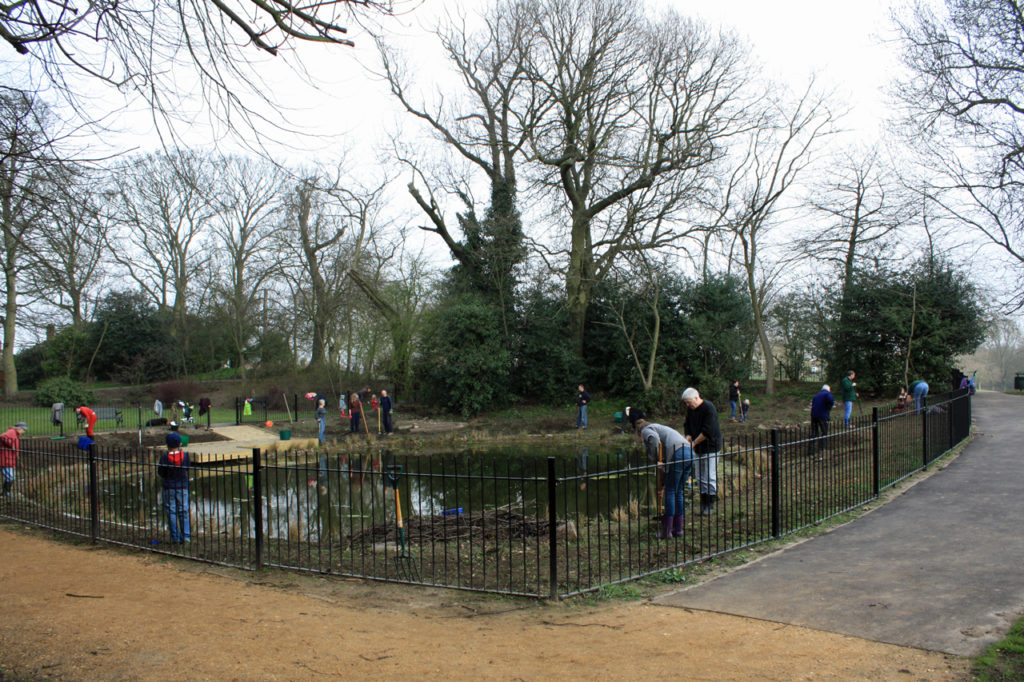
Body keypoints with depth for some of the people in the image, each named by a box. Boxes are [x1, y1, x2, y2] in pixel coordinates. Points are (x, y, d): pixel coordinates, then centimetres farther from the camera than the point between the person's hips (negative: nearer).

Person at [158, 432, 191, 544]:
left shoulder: (164, 457, -14)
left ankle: (175, 537, 7)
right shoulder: (185, 455, -8)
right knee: (183, 511, 9)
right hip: (183, 487, 2)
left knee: (171, 512, 7)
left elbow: (160, 473, -8)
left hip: (169, 487, -2)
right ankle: (186, 536, 6)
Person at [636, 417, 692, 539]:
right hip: (690, 454, 8)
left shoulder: (646, 430, 10)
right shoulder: (658, 427, 35)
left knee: (670, 492, -1)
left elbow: (654, 439, -15)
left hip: (678, 454, -8)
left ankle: (667, 530, 3)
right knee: (678, 492, 15)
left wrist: (656, 460, -9)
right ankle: (678, 529, 20)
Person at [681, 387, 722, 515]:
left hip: (711, 447, -7)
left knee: (710, 476, -4)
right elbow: (687, 425, 13)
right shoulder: (690, 409, 5)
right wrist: (688, 438, -6)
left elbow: (707, 431, -23)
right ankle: (703, 504, 17)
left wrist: (694, 442, -18)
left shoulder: (709, 408, -19)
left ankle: (710, 505, 5)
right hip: (698, 447, 7)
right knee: (700, 477, 9)